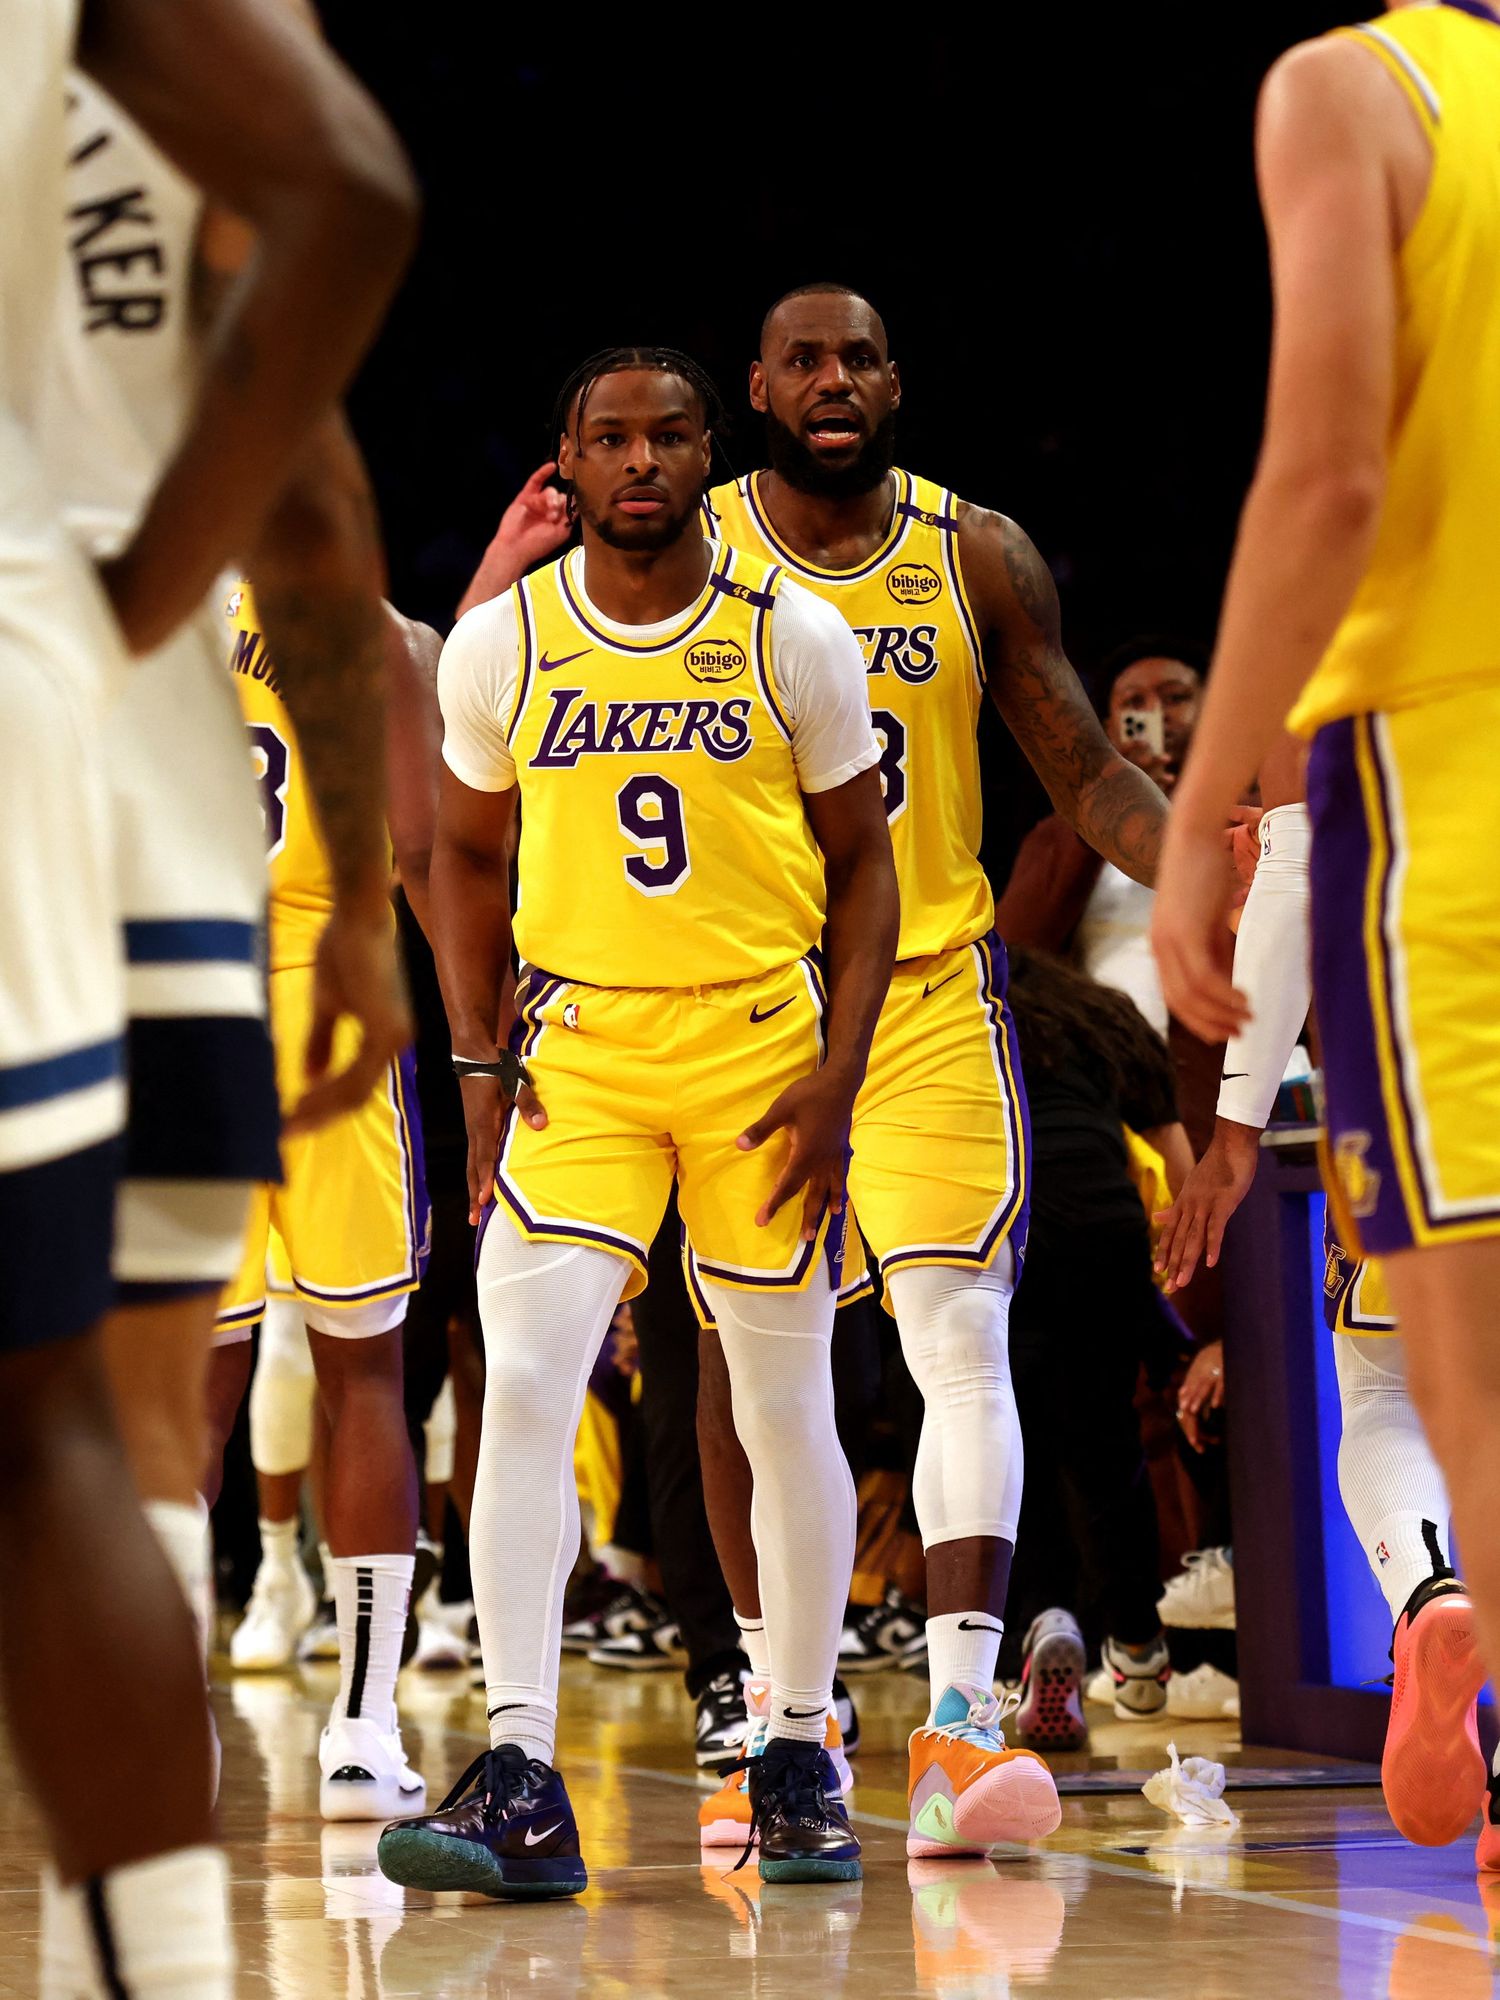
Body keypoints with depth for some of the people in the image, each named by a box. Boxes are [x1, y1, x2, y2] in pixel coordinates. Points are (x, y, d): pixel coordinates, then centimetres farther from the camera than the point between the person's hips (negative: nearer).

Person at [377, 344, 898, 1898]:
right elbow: (467, 854, 13)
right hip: (577, 1042, 1)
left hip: (761, 1041, 0)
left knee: (784, 1407, 5)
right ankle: (522, 1785, -16)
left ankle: (800, 1758, 20)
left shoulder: (791, 634, -2)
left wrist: (837, 1075, -6)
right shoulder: (499, 642, 1)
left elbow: (861, 862, 3)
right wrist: (478, 1059, 3)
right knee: (523, 1382, -15)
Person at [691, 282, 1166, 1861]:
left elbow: (1087, 779, 6)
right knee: (744, 1356, 6)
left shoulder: (977, 558, 4)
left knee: (959, 1333, -15)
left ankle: (958, 1722, -20)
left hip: (930, 991, 0)